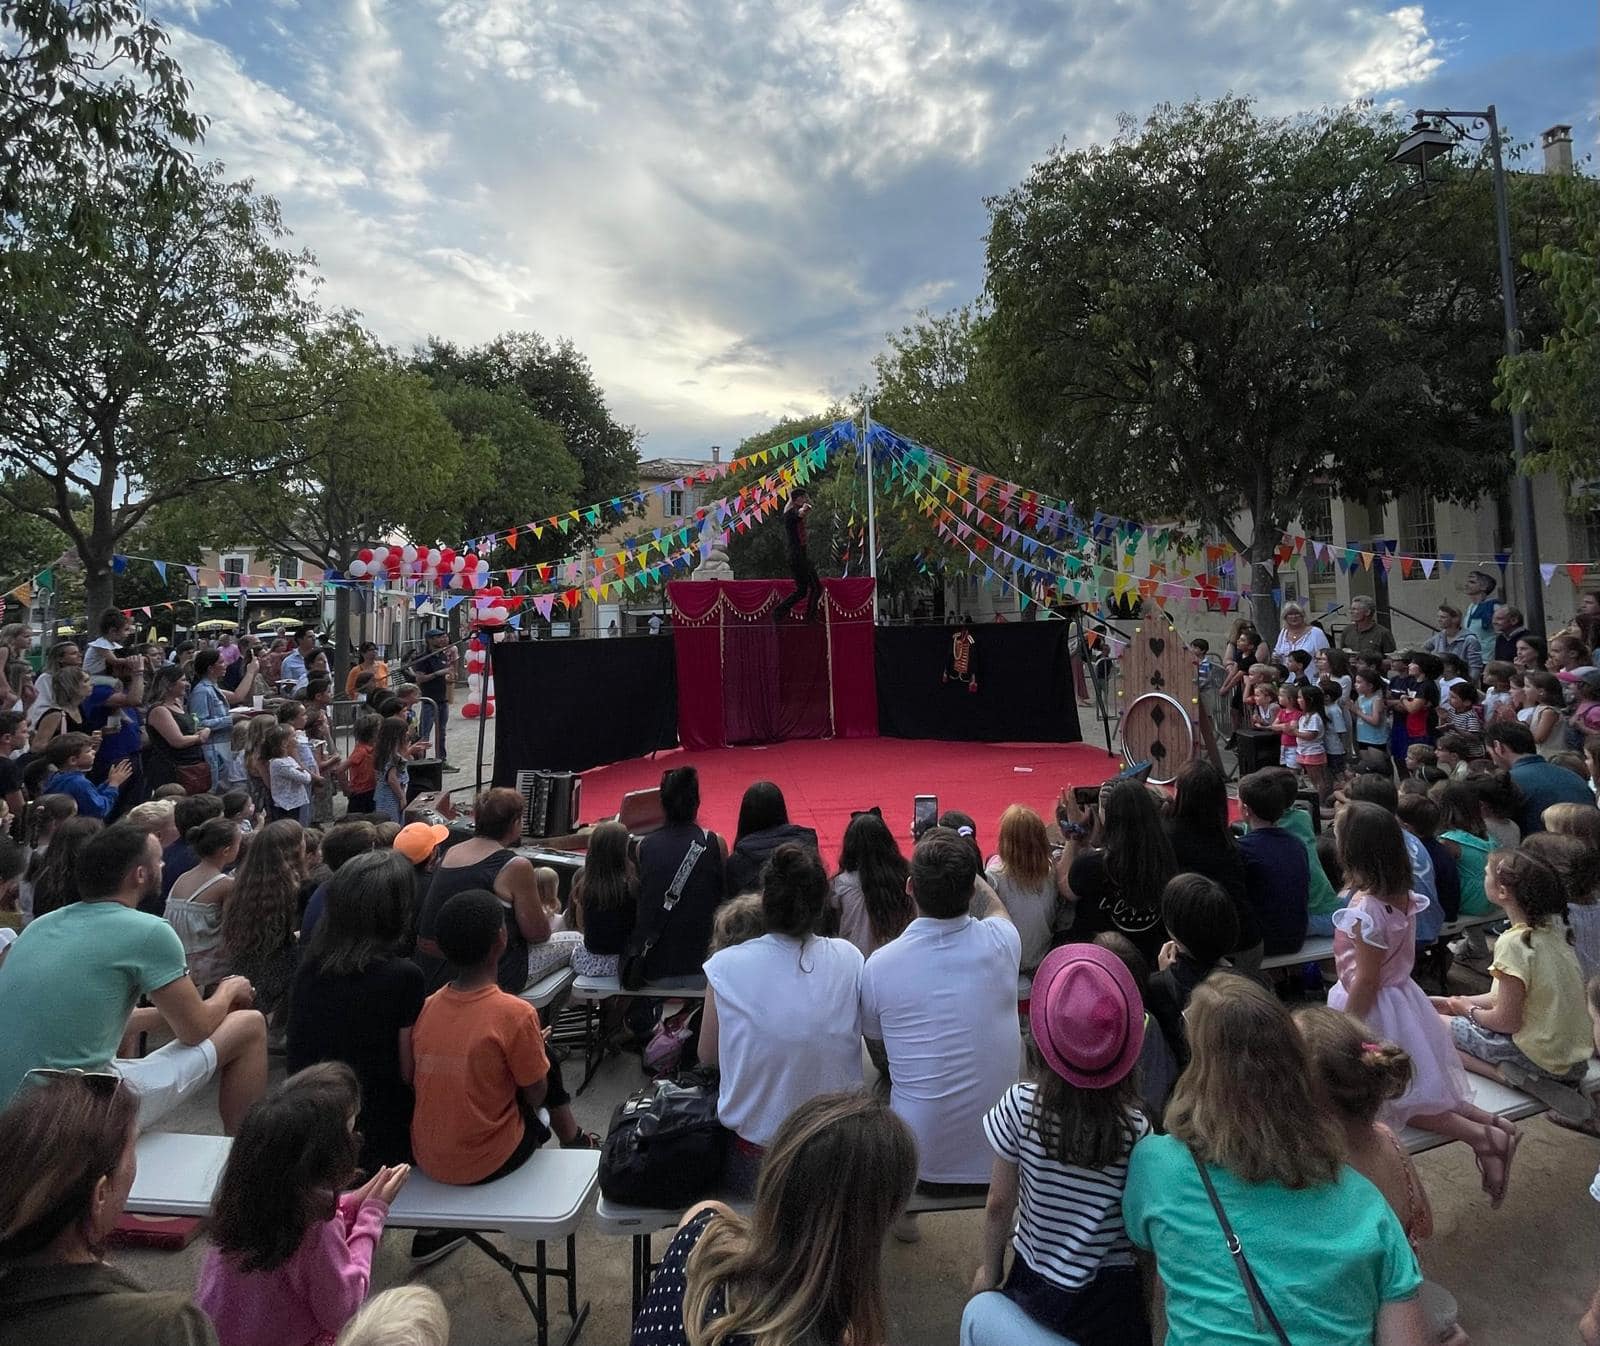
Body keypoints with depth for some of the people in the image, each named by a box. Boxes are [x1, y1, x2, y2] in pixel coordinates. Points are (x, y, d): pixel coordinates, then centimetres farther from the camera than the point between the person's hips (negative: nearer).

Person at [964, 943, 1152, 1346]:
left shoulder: (1020, 1105, -18)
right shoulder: (1138, 1126, -19)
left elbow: (998, 1205, -6)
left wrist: (990, 1273, 10)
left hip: (1034, 1288, 0)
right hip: (1111, 1303, 0)